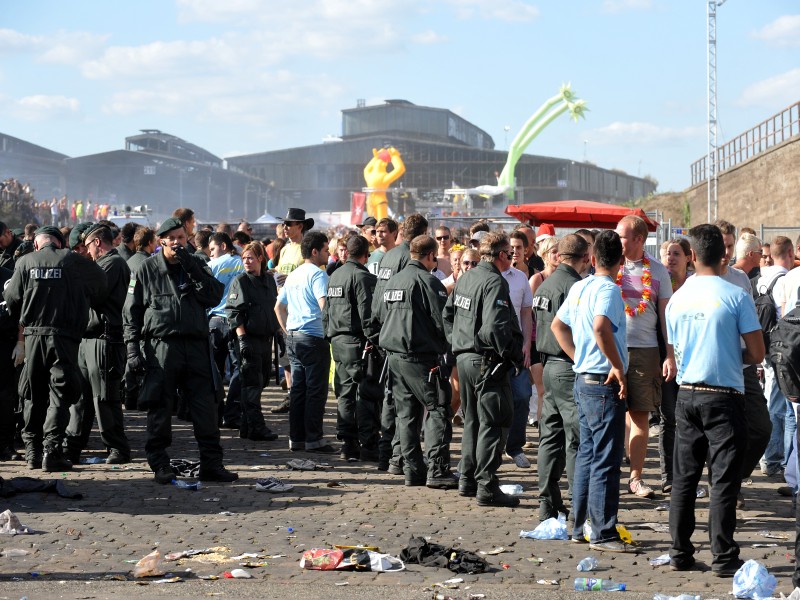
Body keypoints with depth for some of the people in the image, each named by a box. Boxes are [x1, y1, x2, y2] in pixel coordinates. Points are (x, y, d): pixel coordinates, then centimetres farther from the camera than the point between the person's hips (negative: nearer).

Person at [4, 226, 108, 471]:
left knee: (34, 396, 13)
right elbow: (100, 294, 6)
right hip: (64, 336, -2)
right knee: (59, 395, 0)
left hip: (33, 334, 2)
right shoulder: (75, 262, -2)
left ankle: (32, 451, 15)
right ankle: (52, 451, -9)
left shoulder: (26, 262, 3)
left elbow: (11, 299, 7)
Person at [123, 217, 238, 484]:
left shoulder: (196, 266, 10)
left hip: (195, 345, 3)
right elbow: (131, 312, 3)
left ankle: (211, 464, 8)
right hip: (160, 345, -2)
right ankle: (160, 466, 10)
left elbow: (214, 297, -4)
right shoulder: (147, 270, 2)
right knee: (160, 409, 1)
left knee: (206, 407, 2)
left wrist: (192, 270, -12)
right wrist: (133, 349, -5)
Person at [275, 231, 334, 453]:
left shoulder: (292, 276, 15)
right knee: (316, 390, -3)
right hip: (314, 338, -8)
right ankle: (314, 439, -2)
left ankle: (296, 438, 14)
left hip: (293, 338, 8)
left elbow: (279, 307, 22)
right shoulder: (318, 274, -11)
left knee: (297, 389, 11)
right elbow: (324, 305, -24)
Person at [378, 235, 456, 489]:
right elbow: (442, 322, -15)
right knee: (438, 411, -3)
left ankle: (412, 469, 13)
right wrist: (447, 346, 3)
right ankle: (437, 470, -8)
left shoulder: (392, 282, 13)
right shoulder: (427, 281, -12)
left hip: (394, 357, 8)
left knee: (406, 414, 11)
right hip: (421, 358, -8)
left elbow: (381, 316, 21)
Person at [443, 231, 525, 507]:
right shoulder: (494, 282, -17)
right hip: (487, 360, -9)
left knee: (473, 420, 18)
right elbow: (495, 328, -25)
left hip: (464, 358, 9)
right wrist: (515, 356, -15)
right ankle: (486, 487, -5)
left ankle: (467, 479, 24)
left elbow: (447, 314, 20)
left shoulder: (465, 279, 11)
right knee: (493, 424, -4)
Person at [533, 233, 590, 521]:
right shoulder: (574, 286, -16)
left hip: (549, 366, 9)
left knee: (550, 437, 12)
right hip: (569, 370, -9)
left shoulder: (545, 285, 13)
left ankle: (548, 504, 16)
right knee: (577, 439, -5)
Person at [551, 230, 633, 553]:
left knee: (587, 454, 15)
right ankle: (603, 533, -3)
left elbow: (558, 325, 22)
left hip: (583, 379, 9)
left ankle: (581, 527, 20)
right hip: (604, 383, -9)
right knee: (606, 460, -5)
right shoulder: (608, 289, -14)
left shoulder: (578, 287, 11)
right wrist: (618, 366, -21)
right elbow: (601, 327, -31)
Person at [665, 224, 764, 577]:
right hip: (724, 396, -4)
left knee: (684, 478, 11)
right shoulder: (736, 296, -10)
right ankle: (723, 558, 0)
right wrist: (734, 358, 10)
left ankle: (680, 554, 14)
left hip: (687, 395, 4)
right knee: (724, 480, 0)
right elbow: (757, 353, -8)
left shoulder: (677, 299, 4)